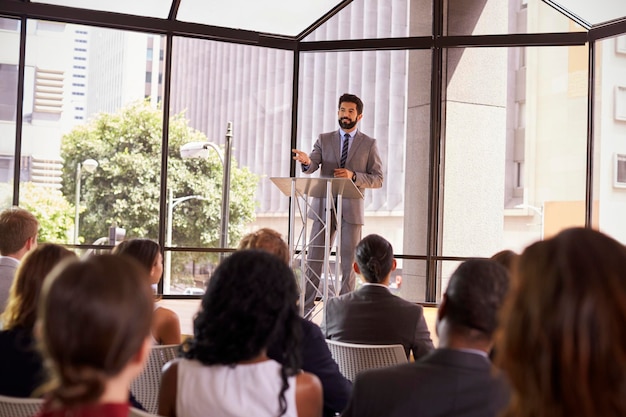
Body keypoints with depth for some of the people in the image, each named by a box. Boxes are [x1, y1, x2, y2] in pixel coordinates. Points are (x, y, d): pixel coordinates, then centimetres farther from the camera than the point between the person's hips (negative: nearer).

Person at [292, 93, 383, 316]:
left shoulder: (369, 144, 6)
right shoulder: (324, 139, 10)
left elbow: (378, 179, 1)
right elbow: (311, 167, -5)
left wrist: (353, 176, -16)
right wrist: (306, 161, -30)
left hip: (351, 209, -1)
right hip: (323, 207, 1)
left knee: (349, 261, 1)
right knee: (314, 258, 1)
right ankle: (305, 307, 6)